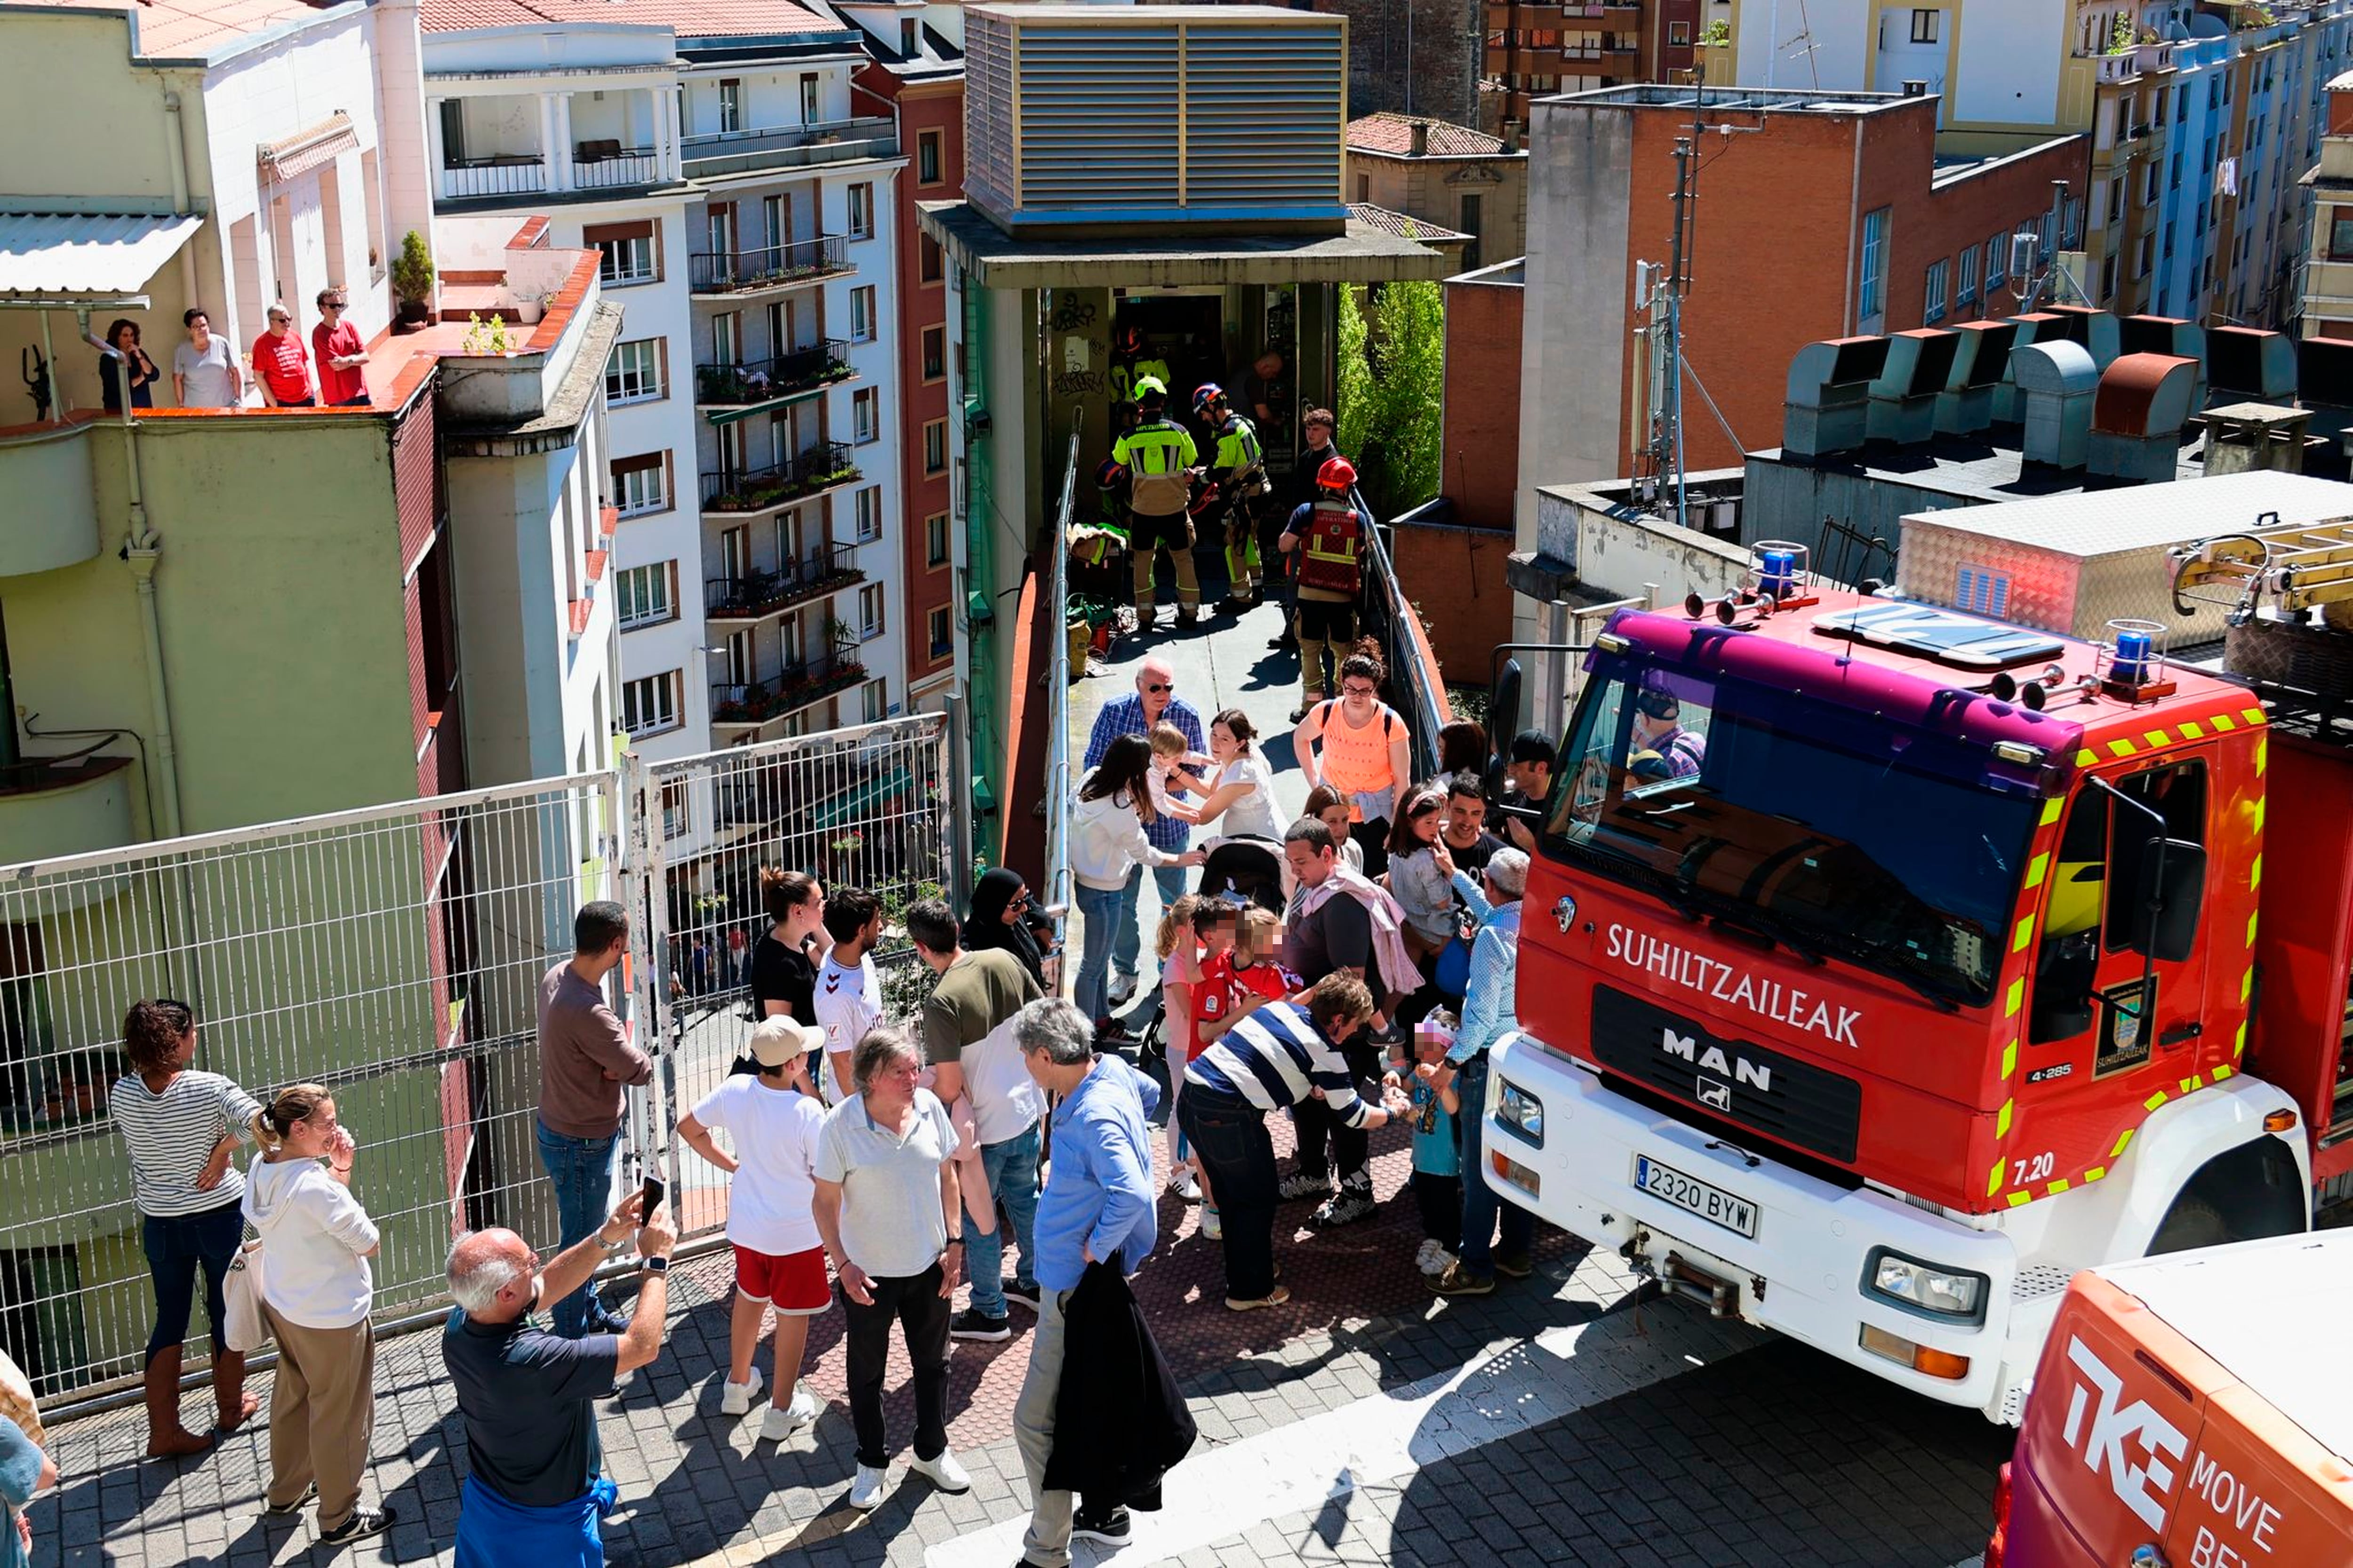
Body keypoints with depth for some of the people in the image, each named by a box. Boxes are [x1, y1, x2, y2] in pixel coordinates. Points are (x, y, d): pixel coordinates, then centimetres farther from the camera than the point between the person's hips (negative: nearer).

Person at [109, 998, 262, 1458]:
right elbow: (260, 1123, -31)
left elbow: (135, 1138, 5)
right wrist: (224, 1146, -15)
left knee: (170, 1319, 14)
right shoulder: (208, 1089, -23)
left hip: (160, 1222, 3)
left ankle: (163, 1429, 13)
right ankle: (231, 1408, 32)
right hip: (220, 1215, -3)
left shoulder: (122, 1095, -10)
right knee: (226, 1311, 16)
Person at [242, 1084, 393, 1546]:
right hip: (332, 1320, -8)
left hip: (281, 1307, 8)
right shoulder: (315, 1188, -32)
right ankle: (338, 1519, 25)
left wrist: (339, 1169, -8)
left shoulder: (263, 1168, -7)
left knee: (292, 1397, 27)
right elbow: (369, 1244, -22)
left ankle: (287, 1491, 46)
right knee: (339, 1417, 10)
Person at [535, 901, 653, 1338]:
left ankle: (590, 1311, 43)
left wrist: (615, 1062, -13)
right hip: (582, 1144, -9)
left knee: (586, 1233, 26)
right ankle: (571, 1339, 22)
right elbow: (641, 1071, -26)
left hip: (560, 1132, 9)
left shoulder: (557, 976, -4)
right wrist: (635, 1056, -5)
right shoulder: (585, 1010, -34)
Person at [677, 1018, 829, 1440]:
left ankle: (738, 1385, 46)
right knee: (793, 1315, 14)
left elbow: (688, 1128, 1)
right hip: (796, 1232, -5)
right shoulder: (807, 1111, -29)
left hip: (747, 1226, 5)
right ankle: (782, 1410, 26)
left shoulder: (735, 1090, -14)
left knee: (750, 1299, 28)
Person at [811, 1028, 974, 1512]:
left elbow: (947, 1177, 3)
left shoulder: (930, 1108, -10)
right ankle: (871, 1463, 36)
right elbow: (826, 1202, -12)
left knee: (932, 1363, 20)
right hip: (869, 1272, -3)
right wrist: (843, 1265, -17)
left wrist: (954, 1243, 0)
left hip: (929, 1266, 3)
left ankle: (931, 1452, 42)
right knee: (867, 1372, 15)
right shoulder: (841, 1125, -20)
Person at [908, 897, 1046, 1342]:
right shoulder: (1003, 961, -8)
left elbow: (949, 1088, -26)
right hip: (1026, 1108, 7)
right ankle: (1035, 1284, 44)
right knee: (1025, 1198, 26)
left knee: (977, 1219, 12)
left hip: (984, 1127, -7)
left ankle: (990, 1312, 26)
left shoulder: (942, 1002, -28)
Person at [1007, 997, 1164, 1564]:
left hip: (1077, 1284, -10)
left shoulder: (1094, 1118, -30)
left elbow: (1132, 1196, -43)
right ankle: (1105, 1512, 40)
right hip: (1080, 1278, 10)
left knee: (1036, 1420, -1)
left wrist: (1095, 1249, -26)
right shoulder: (1113, 1070, -3)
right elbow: (1151, 1093, 20)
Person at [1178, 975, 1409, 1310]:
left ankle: (1242, 1271, 39)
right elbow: (1353, 1115, 3)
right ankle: (1250, 1290, 22)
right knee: (1257, 1199, 11)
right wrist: (1392, 1111, 21)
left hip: (1191, 1095, 8)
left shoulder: (1282, 1007, 13)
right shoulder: (1325, 1052, -6)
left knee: (1230, 1193, 24)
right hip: (1227, 1115, -8)